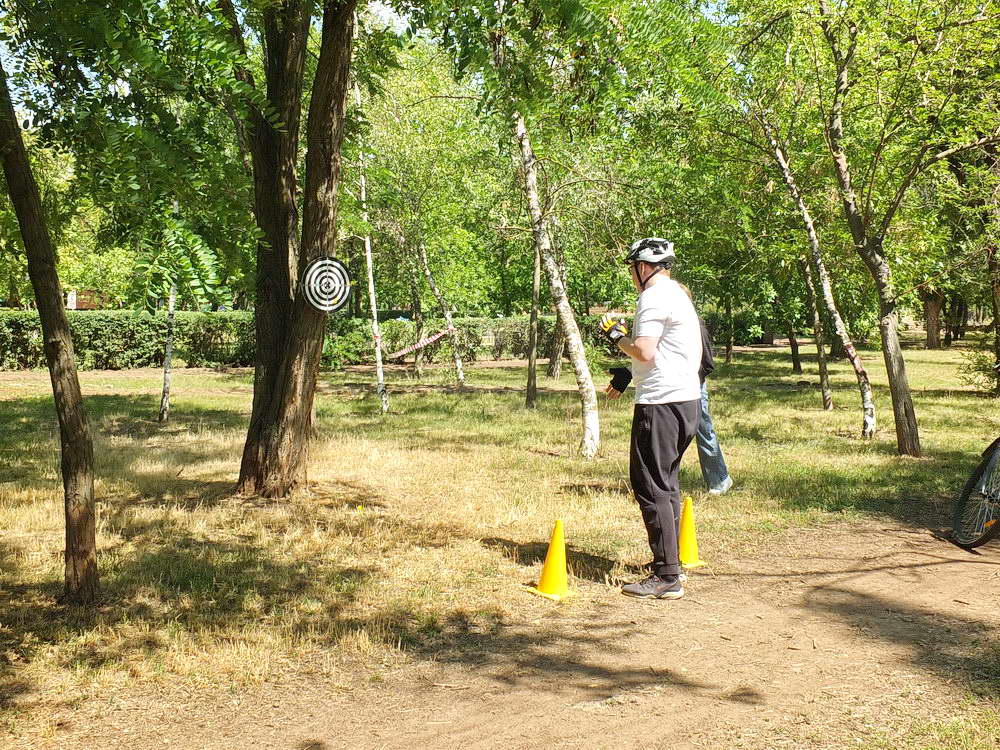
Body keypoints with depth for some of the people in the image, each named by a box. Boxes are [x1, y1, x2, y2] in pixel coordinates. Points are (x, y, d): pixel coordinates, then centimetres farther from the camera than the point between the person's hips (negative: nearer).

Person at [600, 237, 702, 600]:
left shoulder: (654, 297, -12)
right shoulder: (678, 295, 19)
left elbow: (645, 352, -21)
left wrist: (617, 335, -4)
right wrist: (627, 377, 27)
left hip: (662, 403, -10)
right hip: (687, 398, 10)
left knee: (651, 487, -8)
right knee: (666, 483, 18)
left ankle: (667, 578, -8)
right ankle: (669, 563, 26)